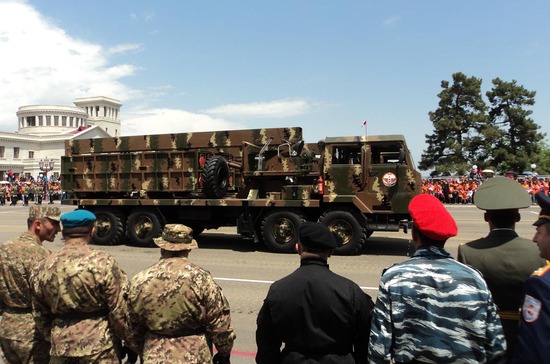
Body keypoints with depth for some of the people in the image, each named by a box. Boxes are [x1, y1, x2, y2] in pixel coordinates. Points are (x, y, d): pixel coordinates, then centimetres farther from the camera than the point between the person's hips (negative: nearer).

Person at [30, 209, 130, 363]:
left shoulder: (42, 268, -1)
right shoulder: (103, 263, -17)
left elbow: (39, 315, 8)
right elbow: (119, 311, -14)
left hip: (61, 350, 4)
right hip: (99, 347, -4)